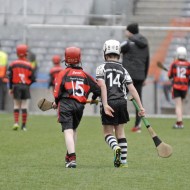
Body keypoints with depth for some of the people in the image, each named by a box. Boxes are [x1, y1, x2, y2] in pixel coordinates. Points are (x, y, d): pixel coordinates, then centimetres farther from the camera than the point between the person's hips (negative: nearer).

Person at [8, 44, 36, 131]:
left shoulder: (13, 64, -2)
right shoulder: (28, 65, -4)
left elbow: (10, 77, 0)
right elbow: (33, 78, -2)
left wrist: (10, 88, 9)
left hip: (16, 86, 1)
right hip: (25, 87, -1)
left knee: (16, 106, 10)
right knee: (24, 106, 4)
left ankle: (16, 123, -4)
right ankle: (24, 125, 5)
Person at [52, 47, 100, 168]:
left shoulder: (63, 73, 1)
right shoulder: (85, 75, 11)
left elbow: (57, 91, -6)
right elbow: (97, 89, 12)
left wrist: (56, 103, 13)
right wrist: (93, 99, 34)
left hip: (66, 104, -4)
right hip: (80, 105, 4)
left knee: (68, 131, -9)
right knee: (73, 129, 24)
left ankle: (72, 158, -24)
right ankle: (70, 155, 28)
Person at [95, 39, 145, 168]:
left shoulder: (101, 68, 1)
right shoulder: (123, 70, 10)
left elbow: (103, 86, -12)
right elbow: (132, 89, 3)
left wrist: (105, 104, -17)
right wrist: (141, 107, 3)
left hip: (109, 103, -3)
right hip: (122, 102, 3)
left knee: (108, 132, 6)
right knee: (120, 132, 13)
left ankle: (116, 147, -24)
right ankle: (124, 161, 11)